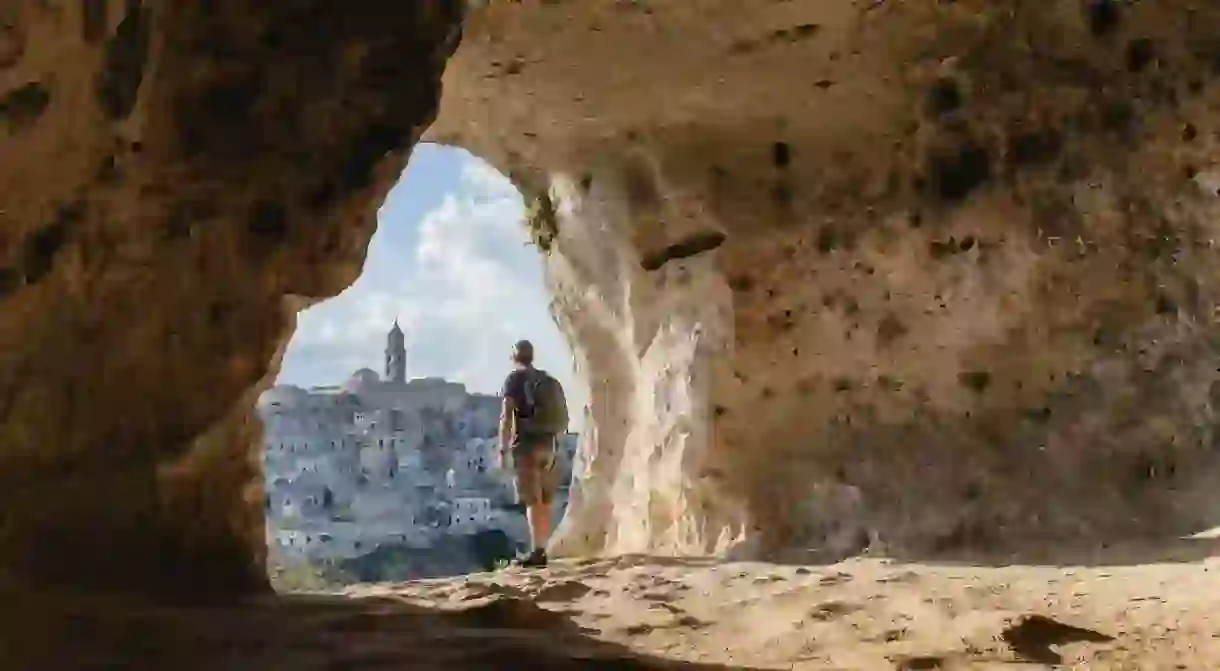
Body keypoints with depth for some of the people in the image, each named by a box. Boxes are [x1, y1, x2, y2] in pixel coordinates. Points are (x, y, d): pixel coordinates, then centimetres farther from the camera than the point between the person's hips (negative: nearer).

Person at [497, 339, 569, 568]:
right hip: (548, 444, 6)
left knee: (532, 500, -10)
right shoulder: (548, 380, 16)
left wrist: (503, 449, -11)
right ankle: (541, 551, 12)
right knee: (544, 500, 10)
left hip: (527, 444, -6)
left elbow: (506, 417, -12)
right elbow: (560, 417, 15)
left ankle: (537, 552, -16)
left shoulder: (514, 379, -3)